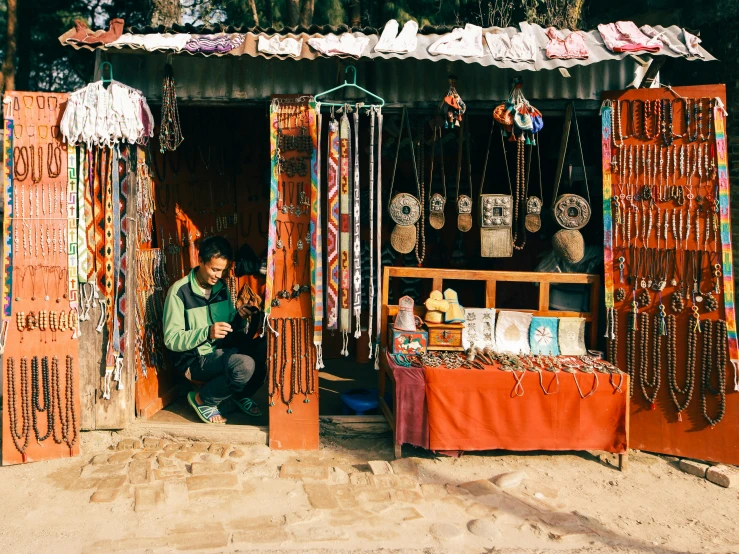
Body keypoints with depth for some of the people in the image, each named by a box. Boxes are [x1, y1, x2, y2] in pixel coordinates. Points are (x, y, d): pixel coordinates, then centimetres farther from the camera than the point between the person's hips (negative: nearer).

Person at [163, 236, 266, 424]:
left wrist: (239, 317, -8)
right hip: (195, 360, -6)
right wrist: (207, 332, -30)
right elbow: (171, 340, -16)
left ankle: (241, 395, 6)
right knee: (244, 365, -33)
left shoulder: (221, 287, 7)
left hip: (223, 351, 7)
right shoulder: (179, 291, -13)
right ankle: (202, 400, -6)